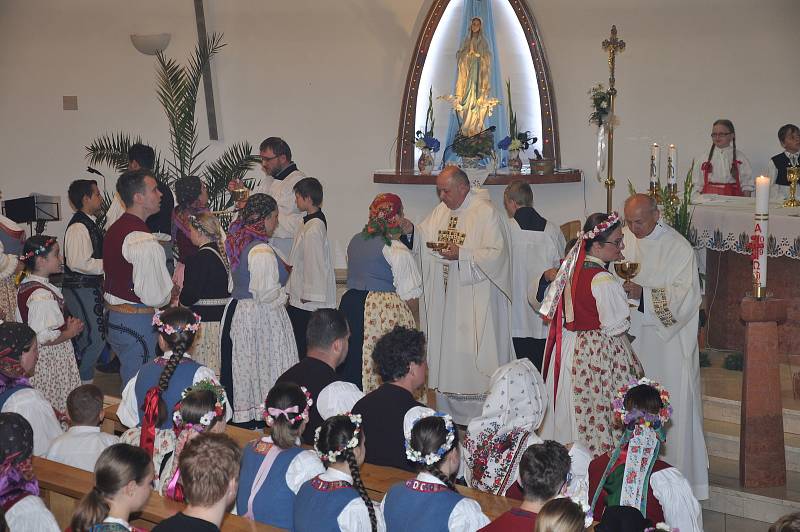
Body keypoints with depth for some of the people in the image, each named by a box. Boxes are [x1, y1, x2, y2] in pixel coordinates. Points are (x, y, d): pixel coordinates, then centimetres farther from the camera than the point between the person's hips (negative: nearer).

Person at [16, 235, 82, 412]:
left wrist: (65, 322, 10)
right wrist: (70, 332, -13)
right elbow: (43, 338, -28)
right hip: (51, 361, -10)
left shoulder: (26, 284, 6)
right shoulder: (42, 295, -25)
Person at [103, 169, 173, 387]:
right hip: (138, 323, -10)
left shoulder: (114, 229, 10)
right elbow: (154, 297, -23)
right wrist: (174, 292, -2)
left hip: (115, 318, 10)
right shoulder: (143, 242, -22)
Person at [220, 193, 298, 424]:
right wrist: (283, 298, -4)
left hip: (236, 310, 9)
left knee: (241, 368, 13)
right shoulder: (261, 251, -22)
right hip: (259, 317, -9)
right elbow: (266, 292, -24)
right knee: (264, 370, -1)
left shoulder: (238, 242, 7)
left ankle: (239, 416, 19)